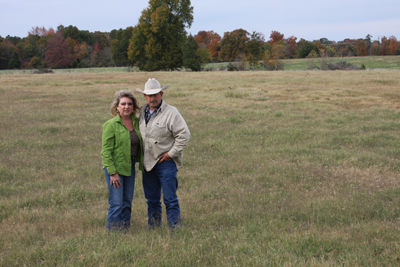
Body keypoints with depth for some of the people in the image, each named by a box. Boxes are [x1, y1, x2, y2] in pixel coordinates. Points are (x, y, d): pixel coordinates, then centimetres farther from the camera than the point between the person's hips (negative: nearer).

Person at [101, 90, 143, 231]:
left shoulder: (136, 122, 6)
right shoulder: (111, 125, -11)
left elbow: (139, 145, 19)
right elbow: (106, 151, -13)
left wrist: (141, 162, 9)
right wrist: (113, 173, -16)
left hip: (130, 166, 6)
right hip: (114, 166, -6)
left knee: (127, 203, 11)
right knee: (116, 204, -6)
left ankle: (125, 230, 21)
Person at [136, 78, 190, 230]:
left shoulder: (171, 112, -10)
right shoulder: (142, 112, 9)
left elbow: (184, 135, -12)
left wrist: (171, 153, -12)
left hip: (165, 163, -6)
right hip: (147, 163, 6)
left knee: (170, 199, -2)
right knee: (151, 199, 13)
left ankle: (175, 228, 5)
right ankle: (153, 228, 23)